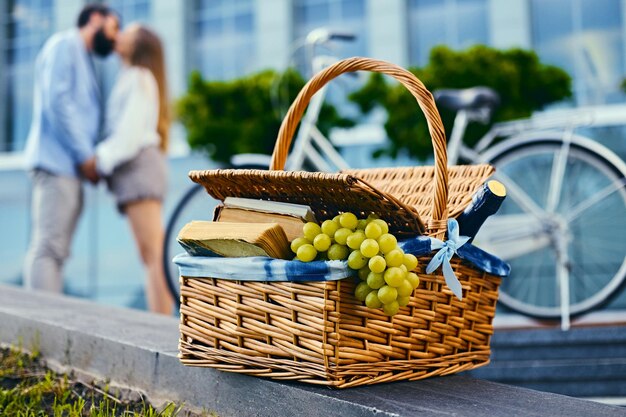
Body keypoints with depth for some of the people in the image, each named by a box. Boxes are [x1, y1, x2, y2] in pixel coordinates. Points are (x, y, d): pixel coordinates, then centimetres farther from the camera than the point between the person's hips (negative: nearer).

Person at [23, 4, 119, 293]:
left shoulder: (83, 62, 27)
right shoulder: (65, 45, 0)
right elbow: (56, 101, -13)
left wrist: (89, 157, 5)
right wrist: (85, 155, -14)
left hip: (69, 166, 9)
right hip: (56, 161, -9)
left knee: (55, 250, 4)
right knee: (47, 247, -14)